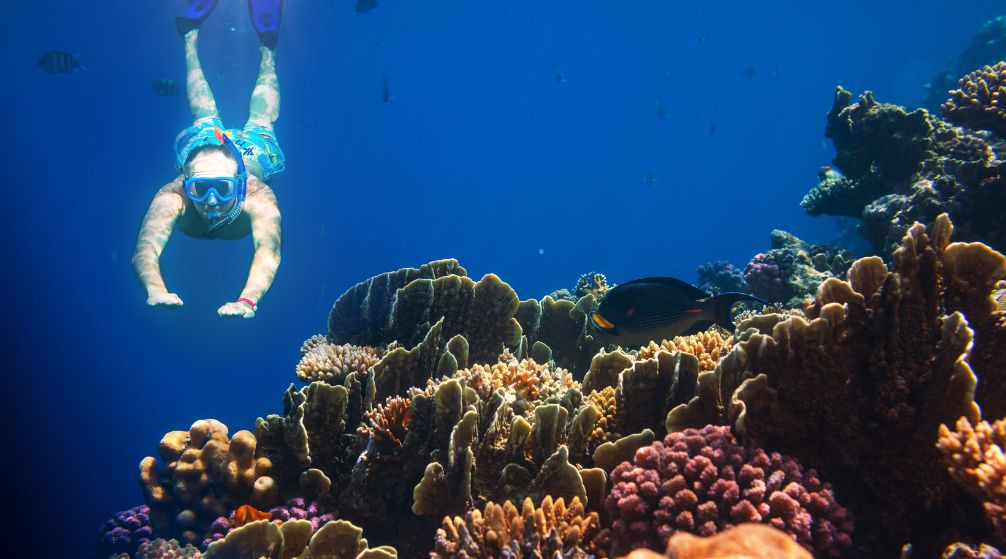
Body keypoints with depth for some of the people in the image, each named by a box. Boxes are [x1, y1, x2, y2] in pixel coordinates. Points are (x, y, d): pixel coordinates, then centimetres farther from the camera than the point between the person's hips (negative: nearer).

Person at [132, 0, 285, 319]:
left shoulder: (257, 197, -51)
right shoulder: (173, 196, -47)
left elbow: (268, 250, -64)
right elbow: (145, 249, -57)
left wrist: (248, 299, -82)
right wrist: (155, 289, -79)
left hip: (254, 153, -1)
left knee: (260, 121, 31)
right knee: (205, 115, 33)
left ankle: (266, 48, 48)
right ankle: (191, 37, 51)